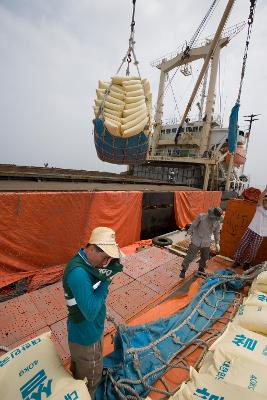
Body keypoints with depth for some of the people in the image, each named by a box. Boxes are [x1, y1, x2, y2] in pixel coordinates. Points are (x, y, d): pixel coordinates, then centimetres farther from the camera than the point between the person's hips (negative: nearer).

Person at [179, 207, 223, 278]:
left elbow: (217, 233, 10)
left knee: (205, 257, 19)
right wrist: (189, 232, 0)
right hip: (196, 241, -4)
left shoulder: (217, 223, -5)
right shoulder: (201, 216, -18)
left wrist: (217, 243, 13)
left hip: (206, 243, 4)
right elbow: (193, 225, -8)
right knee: (190, 256, -1)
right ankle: (183, 270, 13)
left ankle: (201, 269, 45)